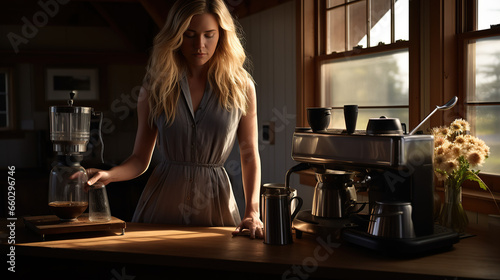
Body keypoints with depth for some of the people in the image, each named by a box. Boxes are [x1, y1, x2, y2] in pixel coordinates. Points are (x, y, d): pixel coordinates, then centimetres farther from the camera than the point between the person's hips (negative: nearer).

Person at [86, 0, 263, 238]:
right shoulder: (155, 87, 1)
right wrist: (108, 175, -18)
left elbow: (249, 155, 3)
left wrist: (252, 212, -8)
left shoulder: (240, 87, -1)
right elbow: (140, 159, 2)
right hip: (161, 206, 0)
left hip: (215, 207, 0)